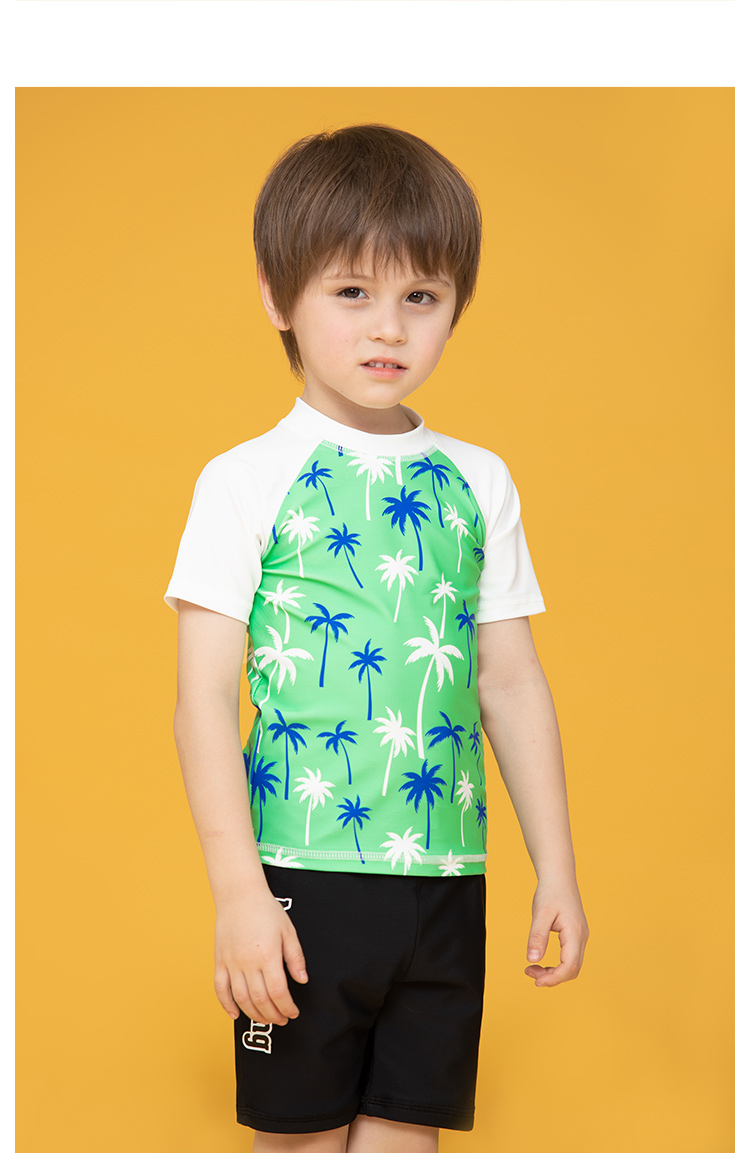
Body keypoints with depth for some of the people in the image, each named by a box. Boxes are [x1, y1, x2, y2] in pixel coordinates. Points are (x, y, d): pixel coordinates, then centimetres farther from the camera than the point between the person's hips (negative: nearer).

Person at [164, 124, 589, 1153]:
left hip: (446, 883, 3)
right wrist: (238, 891, -13)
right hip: (302, 878, -3)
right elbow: (205, 697, -7)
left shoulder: (479, 482, 8)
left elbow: (513, 685, 12)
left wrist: (556, 869, 11)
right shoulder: (247, 481, -4)